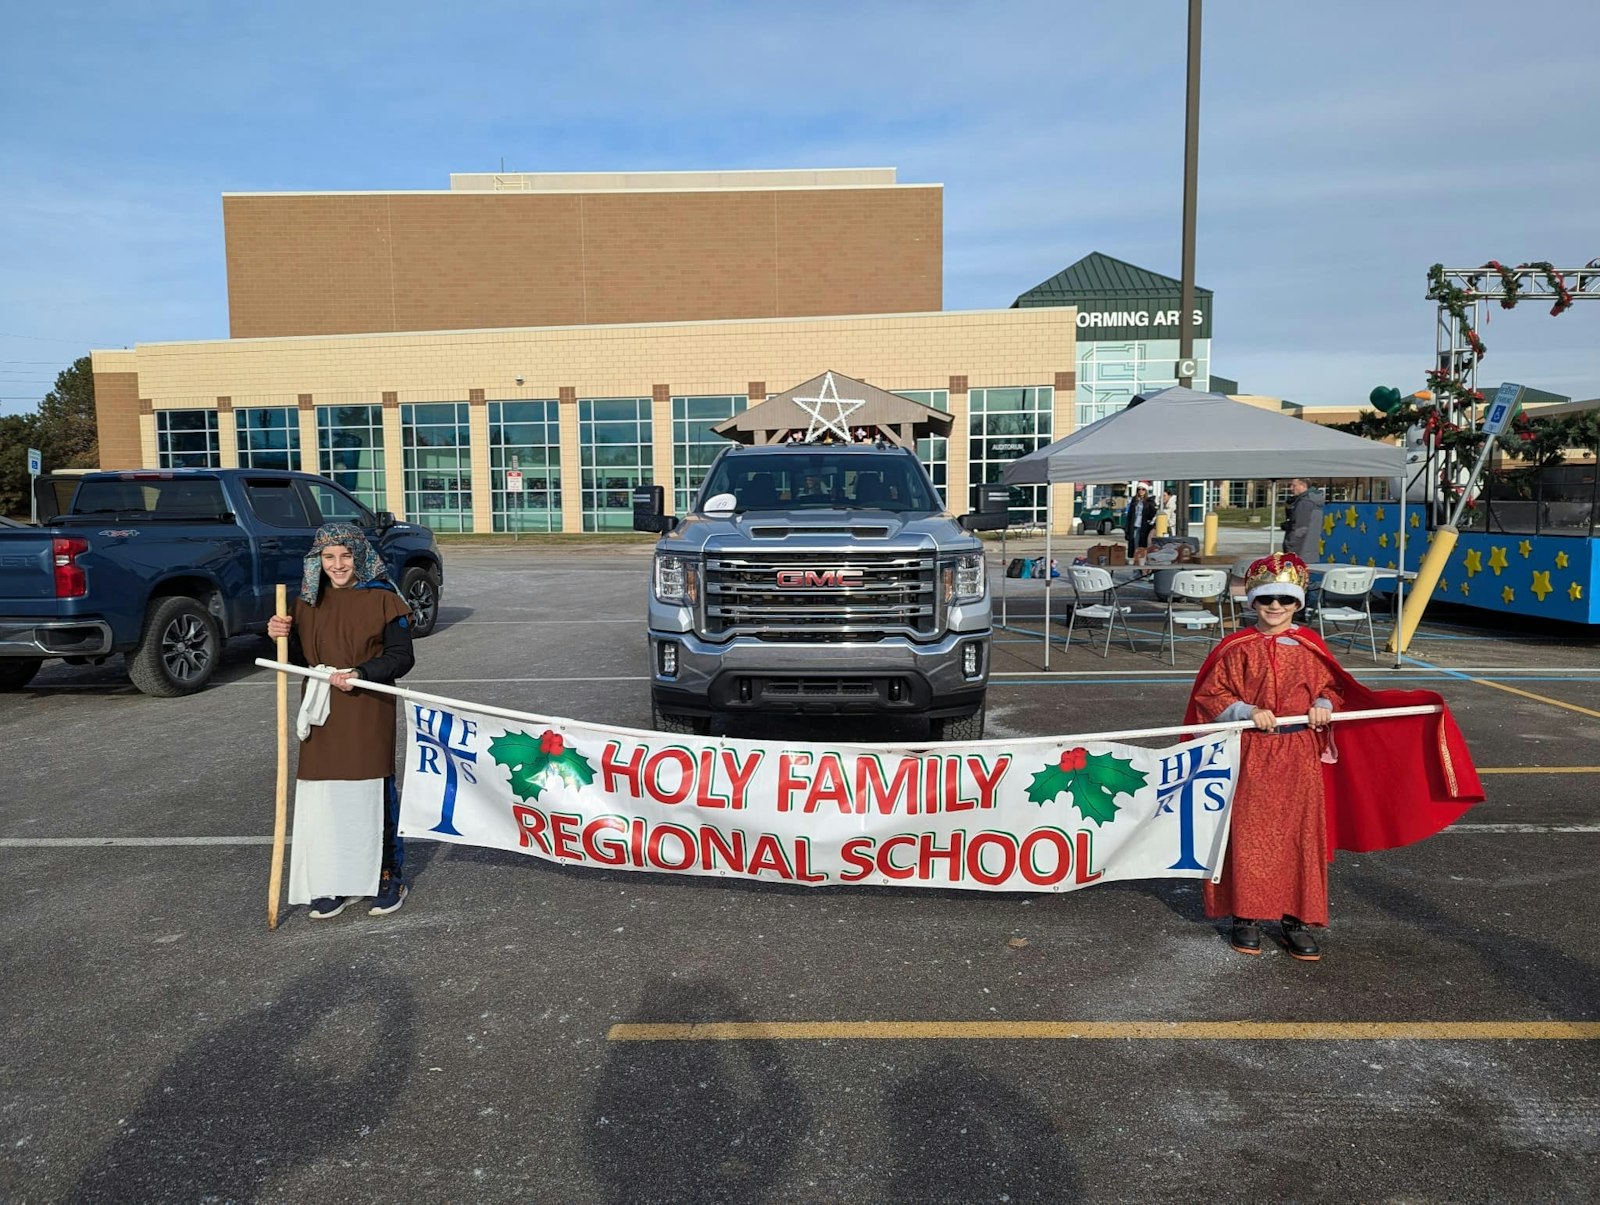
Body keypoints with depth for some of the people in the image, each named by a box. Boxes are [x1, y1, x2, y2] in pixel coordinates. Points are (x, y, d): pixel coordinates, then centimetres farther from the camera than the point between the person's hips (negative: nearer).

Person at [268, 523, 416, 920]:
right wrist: (282, 636, -3)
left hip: (369, 714, -4)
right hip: (322, 715, 4)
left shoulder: (382, 598, -4)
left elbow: (401, 657, -6)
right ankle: (332, 885, 16)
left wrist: (360, 674, -19)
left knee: (374, 792, 2)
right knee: (322, 797, 4)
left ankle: (388, 878, 15)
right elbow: (299, 660, 15)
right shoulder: (307, 602, 11)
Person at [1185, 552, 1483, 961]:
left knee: (1301, 835, 5)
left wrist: (1324, 706, -6)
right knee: (1248, 835, 1)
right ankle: (1245, 916, 14)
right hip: (1250, 754, -2)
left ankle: (1297, 919, 17)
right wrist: (1248, 712, -16)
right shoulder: (1237, 648, -3)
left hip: (1301, 756, 3)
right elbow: (1210, 695, -3)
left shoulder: (1310, 647, 6)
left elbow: (1334, 687, 15)